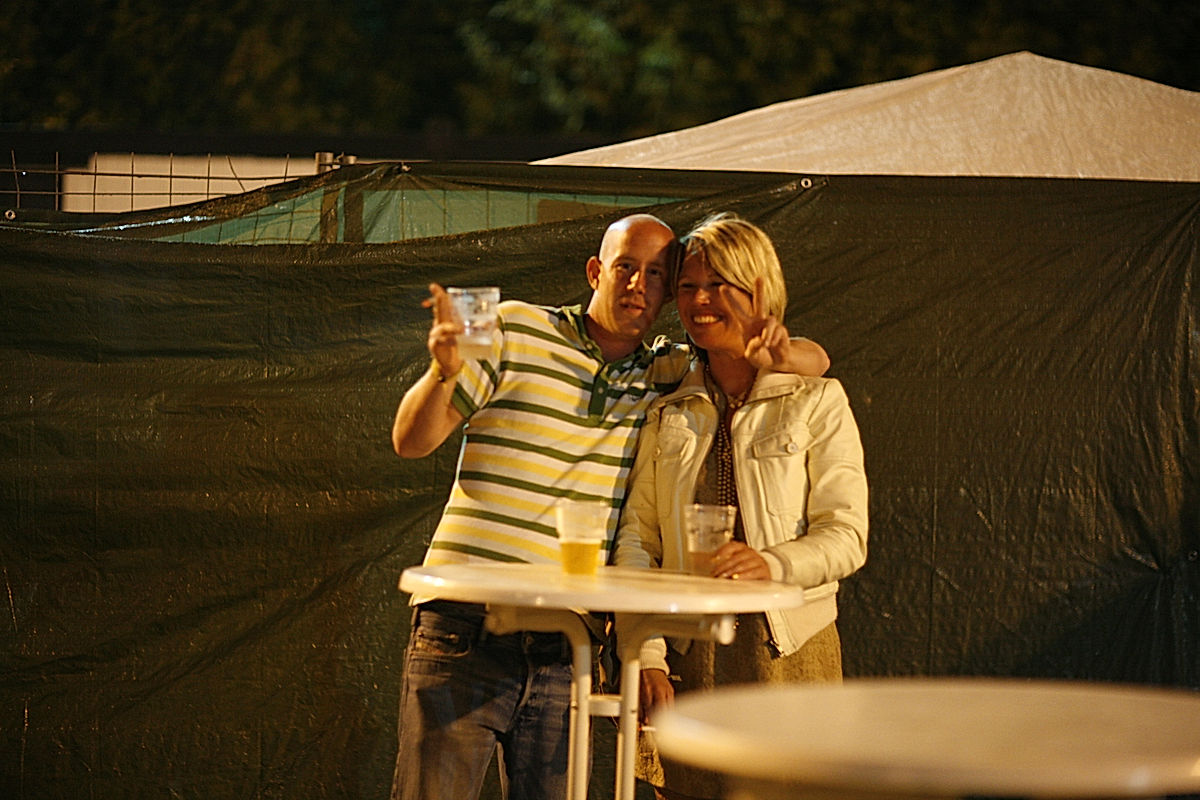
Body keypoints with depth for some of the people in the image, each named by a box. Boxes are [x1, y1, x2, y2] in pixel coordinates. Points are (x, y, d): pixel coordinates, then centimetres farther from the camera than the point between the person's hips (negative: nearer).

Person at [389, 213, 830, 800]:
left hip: (566, 648, 3)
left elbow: (813, 362, 15)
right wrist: (444, 372, -20)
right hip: (464, 625, -3)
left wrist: (778, 352, -10)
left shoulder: (670, 374, 13)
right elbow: (411, 441, 2)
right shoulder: (516, 329, 4)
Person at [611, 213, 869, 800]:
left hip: (785, 652, -2)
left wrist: (772, 563, -23)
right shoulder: (668, 412, 12)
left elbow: (846, 536, -2)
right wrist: (647, 656, -8)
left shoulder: (816, 401, 3)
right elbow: (636, 538, 5)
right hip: (686, 656, 2)